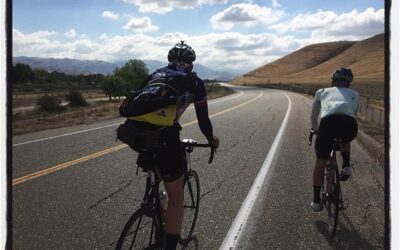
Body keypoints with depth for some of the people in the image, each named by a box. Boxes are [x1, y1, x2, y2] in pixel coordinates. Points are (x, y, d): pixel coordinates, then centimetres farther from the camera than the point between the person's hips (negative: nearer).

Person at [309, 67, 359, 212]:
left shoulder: (322, 92, 34)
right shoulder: (354, 94, 35)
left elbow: (313, 116, 43)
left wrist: (315, 130, 62)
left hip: (329, 122, -1)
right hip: (350, 124, 1)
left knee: (320, 164, 17)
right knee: (345, 141, 40)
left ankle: (316, 201, 21)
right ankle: (346, 166, 18)